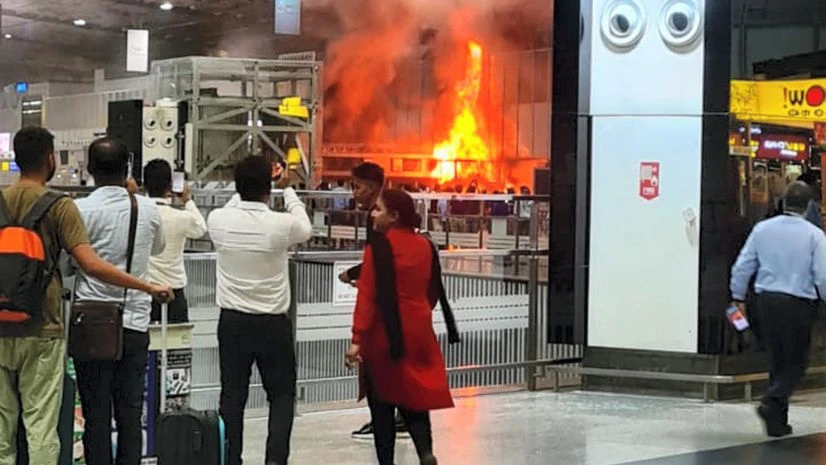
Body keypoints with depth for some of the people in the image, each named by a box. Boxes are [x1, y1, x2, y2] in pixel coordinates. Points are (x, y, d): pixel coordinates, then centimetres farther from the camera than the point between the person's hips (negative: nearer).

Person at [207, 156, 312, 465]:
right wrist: (287, 189, 20)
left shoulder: (219, 220, -8)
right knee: (281, 395, 10)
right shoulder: (281, 224, -14)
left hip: (232, 322, 2)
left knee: (232, 395, 9)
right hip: (273, 323, -2)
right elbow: (306, 229, 10)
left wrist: (245, 189, 24)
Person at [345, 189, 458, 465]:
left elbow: (367, 296, -16)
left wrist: (358, 339, -18)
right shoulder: (425, 246, 6)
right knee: (413, 396, 10)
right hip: (418, 332, 5)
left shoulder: (379, 246, -11)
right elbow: (433, 292, 15)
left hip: (385, 333, -5)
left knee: (382, 402, 7)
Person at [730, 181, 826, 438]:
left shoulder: (762, 229, 1)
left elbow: (742, 267, 4)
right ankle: (772, 402, -17)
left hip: (767, 301, 4)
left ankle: (777, 421, 17)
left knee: (777, 360, 15)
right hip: (798, 304, -4)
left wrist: (738, 297, 16)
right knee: (796, 363, 7)